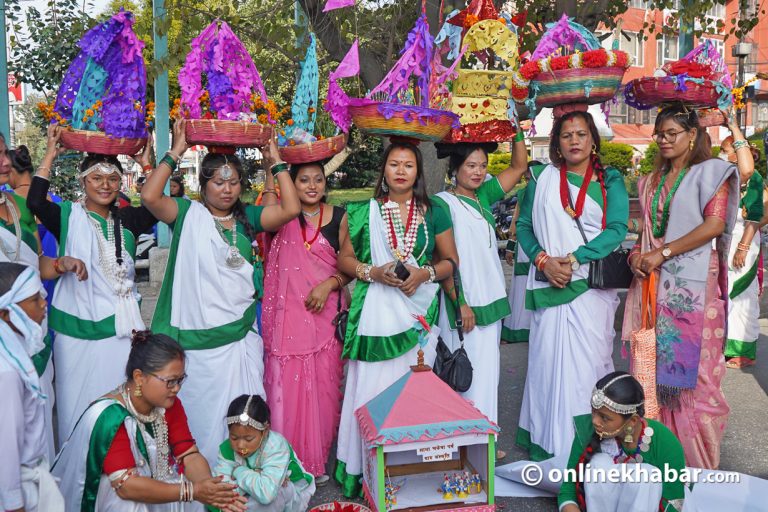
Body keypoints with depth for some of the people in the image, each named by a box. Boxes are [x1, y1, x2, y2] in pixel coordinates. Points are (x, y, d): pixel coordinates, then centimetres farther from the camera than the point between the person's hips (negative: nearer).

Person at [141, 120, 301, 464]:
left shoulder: (248, 217, 8)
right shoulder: (188, 214, 0)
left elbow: (291, 208, -6)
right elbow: (149, 196, -16)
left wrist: (275, 161, -2)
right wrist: (176, 151, -12)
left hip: (240, 332, 3)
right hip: (195, 334, -2)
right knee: (198, 413, 8)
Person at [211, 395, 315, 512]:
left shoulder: (276, 446, -31)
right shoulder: (227, 448, -17)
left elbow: (266, 493, -44)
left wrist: (239, 471, -29)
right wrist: (252, 477, -35)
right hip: (254, 498, 4)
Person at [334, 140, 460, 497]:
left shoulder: (433, 214, 8)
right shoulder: (363, 213, 5)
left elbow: (450, 261, 11)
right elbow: (345, 259, 7)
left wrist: (425, 273, -8)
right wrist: (373, 272, -11)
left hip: (419, 314, 1)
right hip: (375, 313, -1)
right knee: (372, 389, -2)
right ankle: (368, 471, 12)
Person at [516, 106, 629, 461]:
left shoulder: (610, 181, 8)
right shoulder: (542, 179, 11)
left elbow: (617, 228, -3)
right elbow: (524, 226, 8)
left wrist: (575, 258, -13)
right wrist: (543, 259, -9)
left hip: (593, 283, -1)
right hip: (550, 284, 1)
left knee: (588, 359, -1)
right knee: (548, 356, 0)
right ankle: (547, 438, 11)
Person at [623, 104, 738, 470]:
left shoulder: (709, 172, 0)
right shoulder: (652, 182, 19)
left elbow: (714, 224, -12)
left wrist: (662, 253, -15)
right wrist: (637, 253, 3)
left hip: (693, 285, -6)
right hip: (654, 283, 6)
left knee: (691, 367, -4)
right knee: (657, 366, 5)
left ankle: (697, 459, 8)